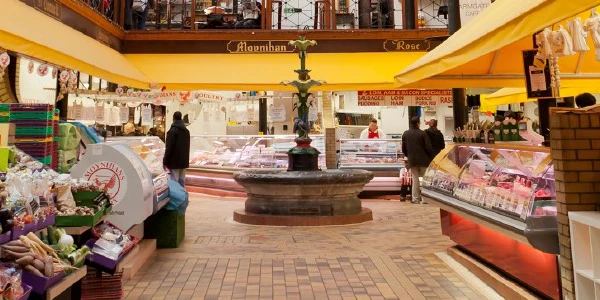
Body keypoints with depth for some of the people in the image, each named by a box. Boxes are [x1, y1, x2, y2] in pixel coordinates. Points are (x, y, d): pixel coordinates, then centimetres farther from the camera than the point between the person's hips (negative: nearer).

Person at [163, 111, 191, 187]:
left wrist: (165, 161, -9)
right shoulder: (186, 131, 12)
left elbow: (169, 147, -14)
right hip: (184, 161, 7)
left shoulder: (172, 131, -11)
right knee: (181, 181, 11)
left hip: (174, 161, -7)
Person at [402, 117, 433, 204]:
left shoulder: (405, 134, 3)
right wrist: (430, 157, 4)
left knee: (415, 179, 10)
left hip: (412, 160, 4)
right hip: (423, 160, -4)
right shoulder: (422, 133, -10)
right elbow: (428, 147, -9)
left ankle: (415, 198, 10)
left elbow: (403, 148, 9)